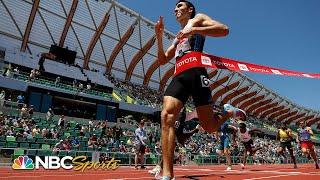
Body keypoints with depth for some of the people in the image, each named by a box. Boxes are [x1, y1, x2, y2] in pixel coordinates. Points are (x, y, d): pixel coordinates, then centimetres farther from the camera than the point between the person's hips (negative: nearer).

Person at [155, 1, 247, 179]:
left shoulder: (198, 19, 16)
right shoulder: (178, 37, 34)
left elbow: (224, 30, -2)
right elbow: (162, 60, 28)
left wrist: (193, 30, -10)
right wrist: (159, 36, 17)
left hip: (195, 72, -6)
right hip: (179, 76, 6)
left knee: (209, 126, -7)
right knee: (166, 116, -18)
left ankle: (230, 112, 26)